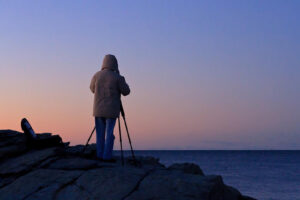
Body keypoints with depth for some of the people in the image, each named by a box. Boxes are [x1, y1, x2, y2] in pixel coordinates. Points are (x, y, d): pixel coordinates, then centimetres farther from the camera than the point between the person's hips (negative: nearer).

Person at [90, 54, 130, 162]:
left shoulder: (97, 75, 1)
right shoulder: (117, 77, -9)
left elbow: (92, 89, 17)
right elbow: (126, 92, -1)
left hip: (98, 110, 3)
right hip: (111, 110, -3)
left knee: (100, 133, 10)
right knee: (109, 133, 1)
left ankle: (100, 155, 14)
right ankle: (107, 156, 1)